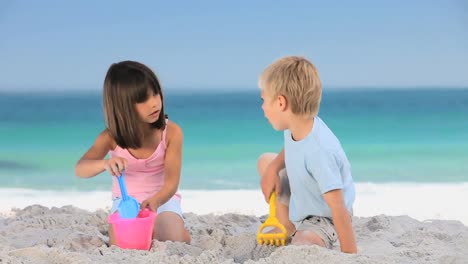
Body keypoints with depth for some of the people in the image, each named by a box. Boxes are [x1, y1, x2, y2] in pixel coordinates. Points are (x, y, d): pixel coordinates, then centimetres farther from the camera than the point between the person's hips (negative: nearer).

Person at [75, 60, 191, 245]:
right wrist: (105, 164, -49)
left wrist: (155, 200, -45)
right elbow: (80, 169, -25)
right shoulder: (111, 137, -14)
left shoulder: (172, 132, -17)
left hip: (162, 199, -1)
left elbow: (172, 182, -21)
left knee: (174, 242, -28)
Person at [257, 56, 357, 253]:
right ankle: (290, 230, 20)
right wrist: (273, 167, -5)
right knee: (265, 161, 19)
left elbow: (339, 208, -37)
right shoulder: (297, 126, -14)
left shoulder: (320, 151, -39)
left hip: (322, 220, -9)